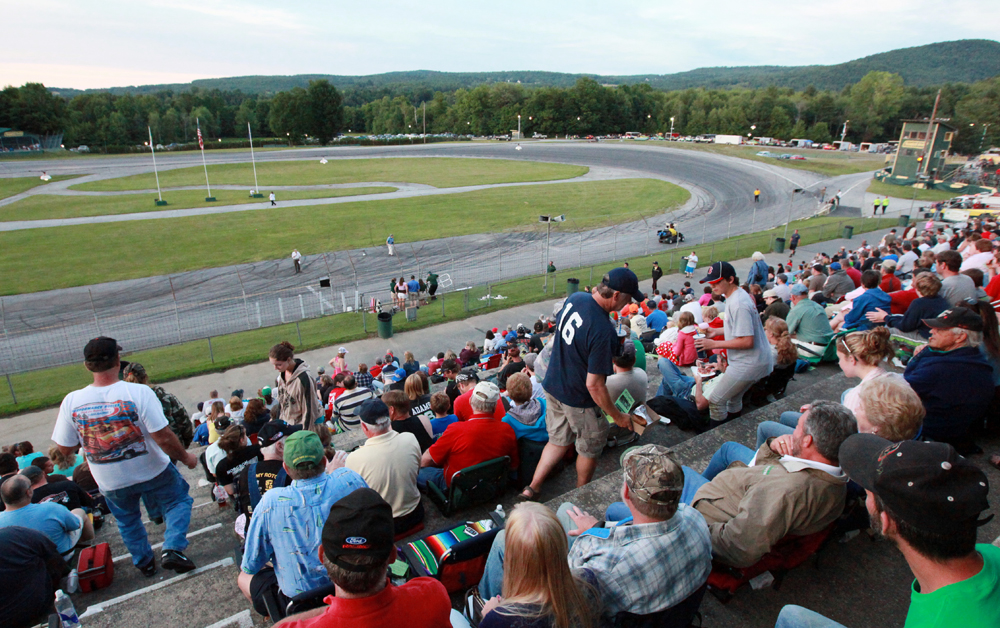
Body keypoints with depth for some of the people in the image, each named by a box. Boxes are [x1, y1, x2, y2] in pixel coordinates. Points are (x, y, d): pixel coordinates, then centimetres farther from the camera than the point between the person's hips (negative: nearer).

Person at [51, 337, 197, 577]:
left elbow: (64, 448, -4)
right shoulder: (139, 392, -25)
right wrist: (186, 457, -8)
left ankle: (144, 562, 40)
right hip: (152, 472, -3)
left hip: (111, 482, 3)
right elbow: (164, 438, -24)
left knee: (127, 521, 27)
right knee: (178, 502, 19)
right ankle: (172, 550, 3)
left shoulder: (71, 401, -15)